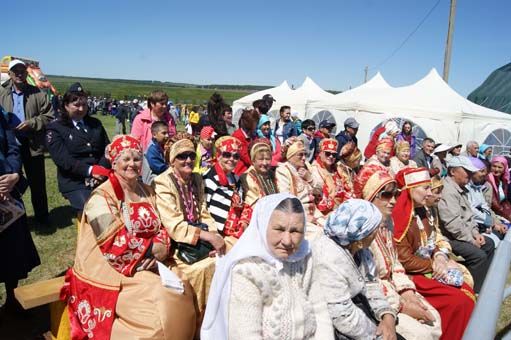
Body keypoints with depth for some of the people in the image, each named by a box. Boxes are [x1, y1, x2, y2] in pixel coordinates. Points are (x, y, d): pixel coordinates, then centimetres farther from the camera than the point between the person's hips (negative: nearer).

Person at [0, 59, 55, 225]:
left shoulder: (37, 94, 2)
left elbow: (49, 116, -2)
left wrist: (31, 123, -14)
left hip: (32, 144, -1)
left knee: (37, 183, 8)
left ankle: (42, 217, 23)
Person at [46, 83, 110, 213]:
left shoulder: (95, 124, 16)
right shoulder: (55, 128, 3)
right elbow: (63, 159, -8)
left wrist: (101, 170, -10)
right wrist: (90, 171, -19)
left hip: (101, 180, 4)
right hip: (74, 183, -4)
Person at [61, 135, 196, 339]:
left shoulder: (147, 192, 10)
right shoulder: (101, 198, -11)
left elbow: (161, 231, 7)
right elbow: (116, 246, -19)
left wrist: (158, 253, -13)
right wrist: (153, 249, -11)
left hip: (150, 265, 6)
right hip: (113, 273, -6)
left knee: (181, 291, -12)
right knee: (158, 301, -23)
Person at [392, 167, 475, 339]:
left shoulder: (420, 211, 7)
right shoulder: (399, 216, -20)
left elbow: (430, 243, 14)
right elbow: (403, 259, -20)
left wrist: (440, 256, -7)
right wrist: (433, 266, -14)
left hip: (429, 268, 8)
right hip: (413, 275, -8)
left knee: (468, 294, -6)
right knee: (458, 300, -16)